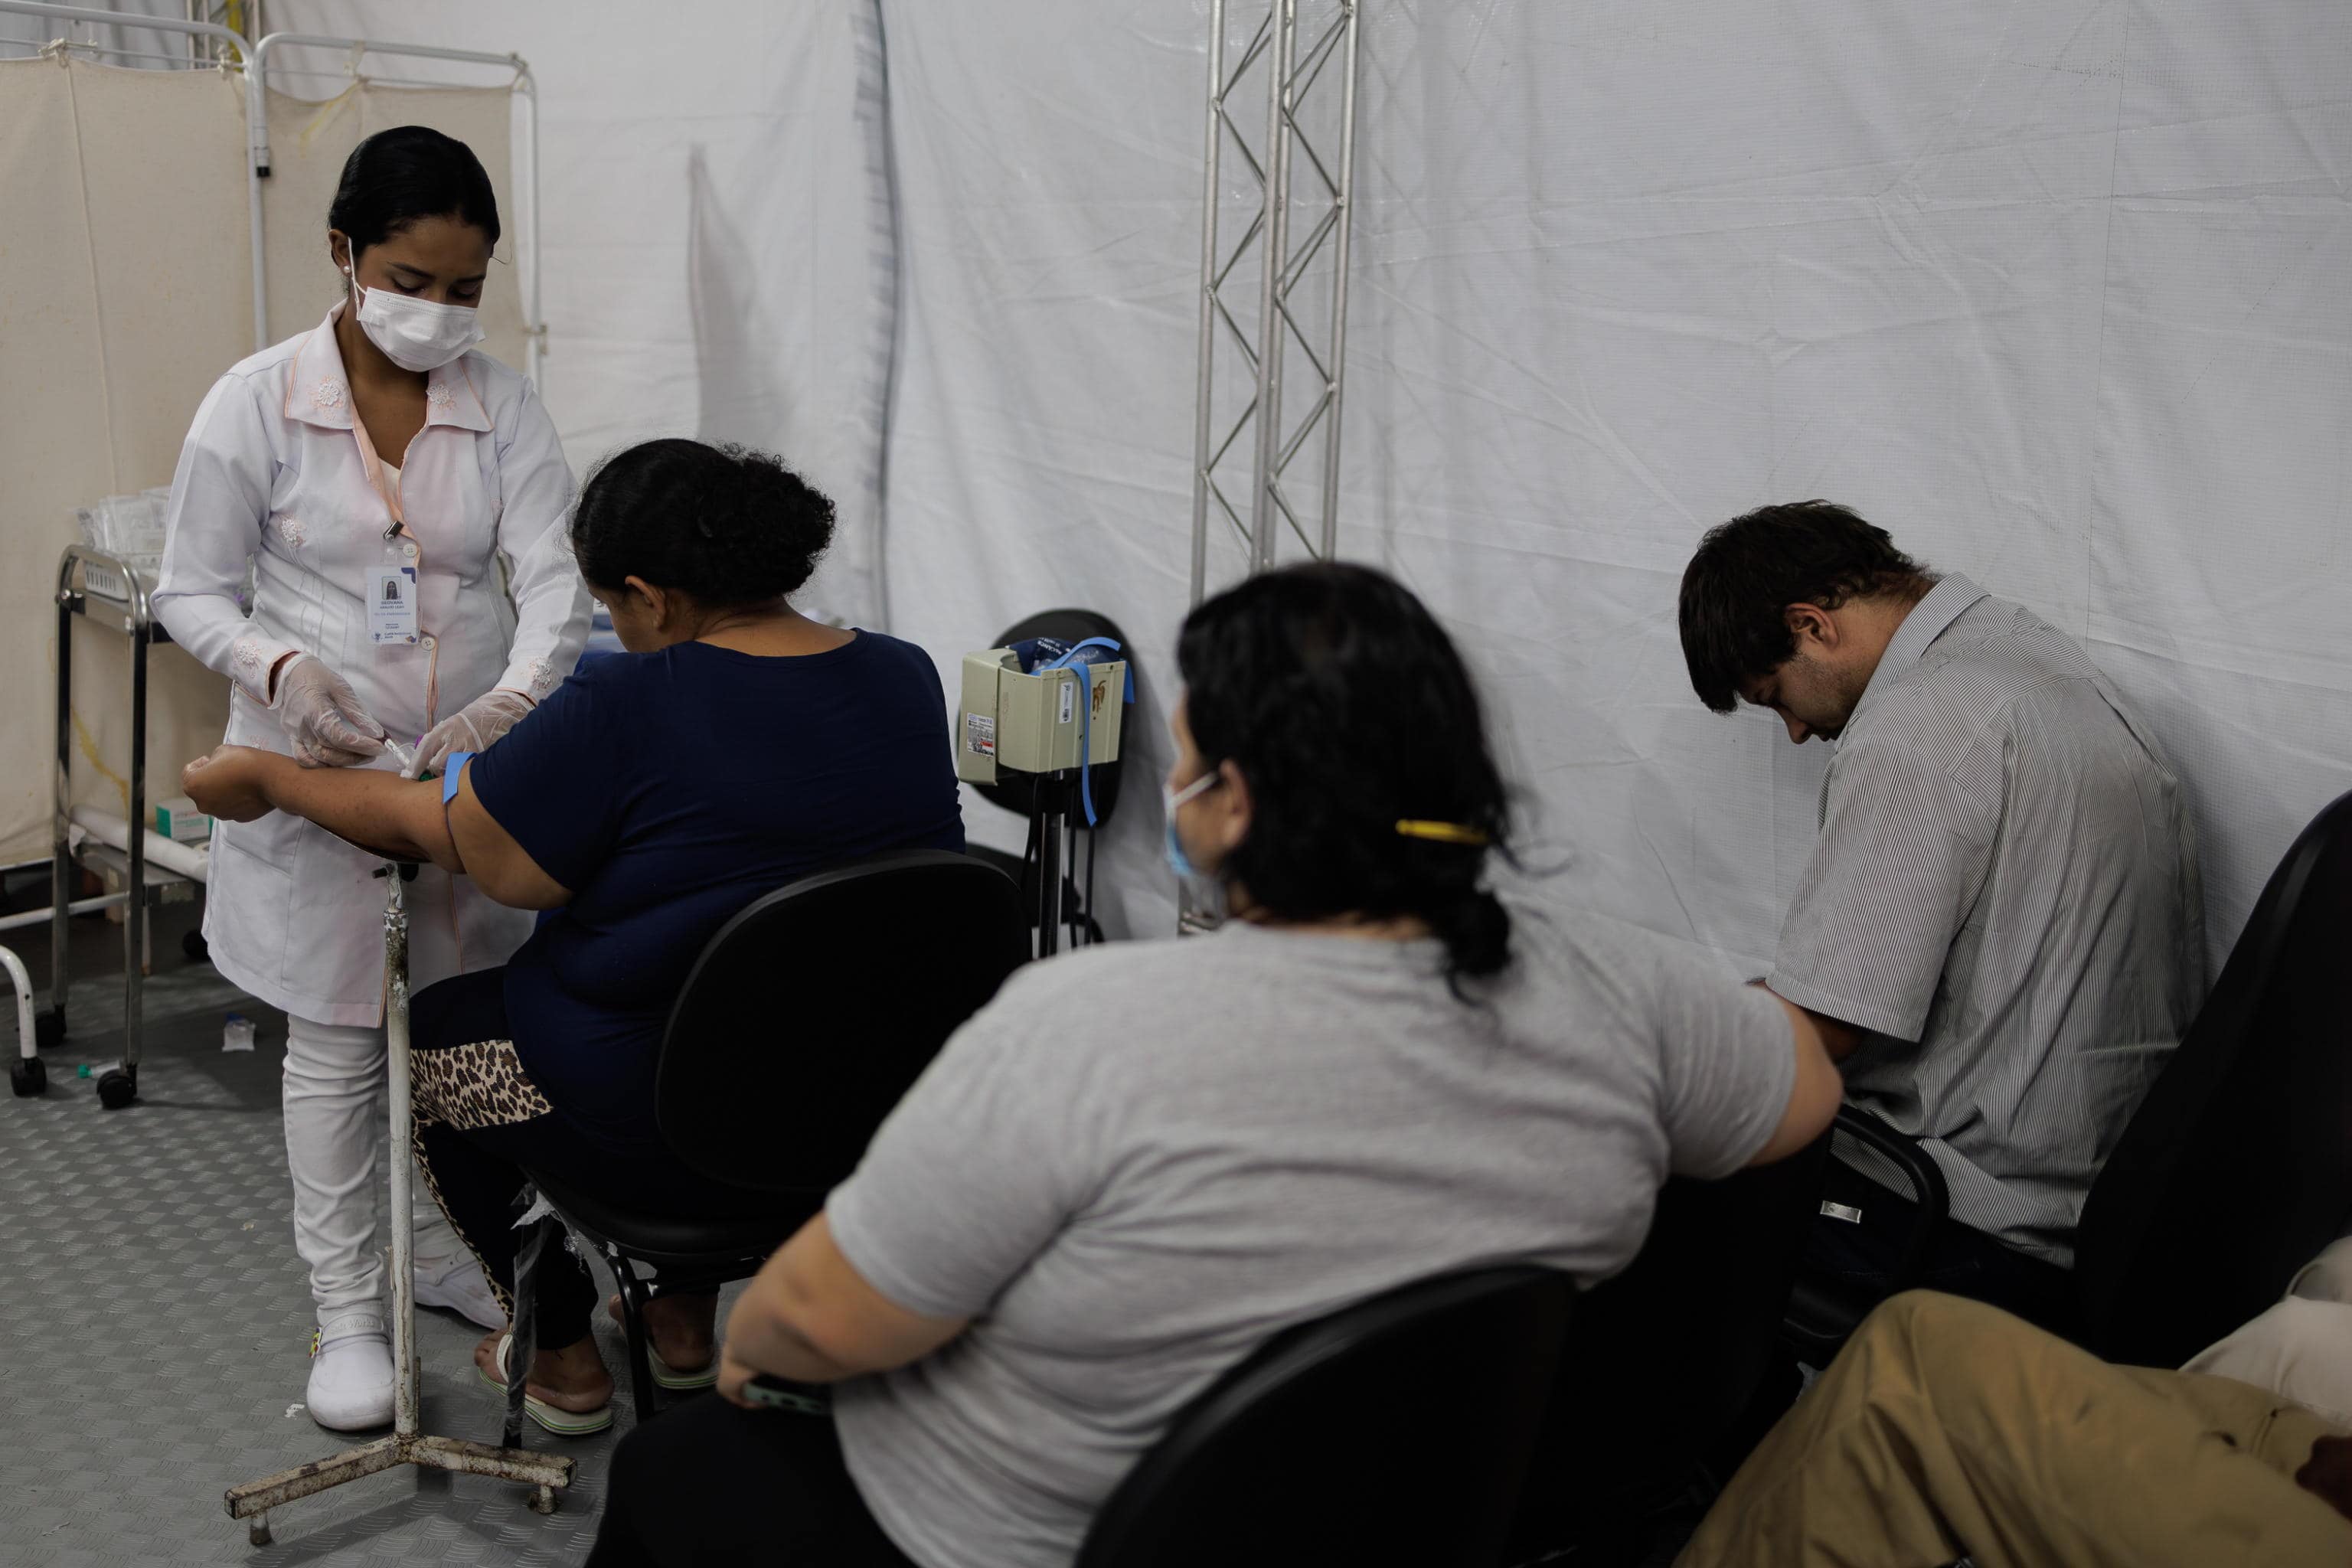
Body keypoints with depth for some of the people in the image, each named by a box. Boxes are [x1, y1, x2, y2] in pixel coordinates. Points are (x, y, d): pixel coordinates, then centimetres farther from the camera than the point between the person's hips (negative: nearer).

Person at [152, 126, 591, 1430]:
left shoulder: (502, 406, -3)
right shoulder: (257, 403, -9)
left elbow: (556, 578, -11)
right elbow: (191, 593, -4)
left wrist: (513, 702, -30)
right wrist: (282, 670, -24)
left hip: (474, 761, 3)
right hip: (321, 770, -2)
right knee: (337, 1042, 6)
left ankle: (449, 1254, 34)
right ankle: (345, 1310, 20)